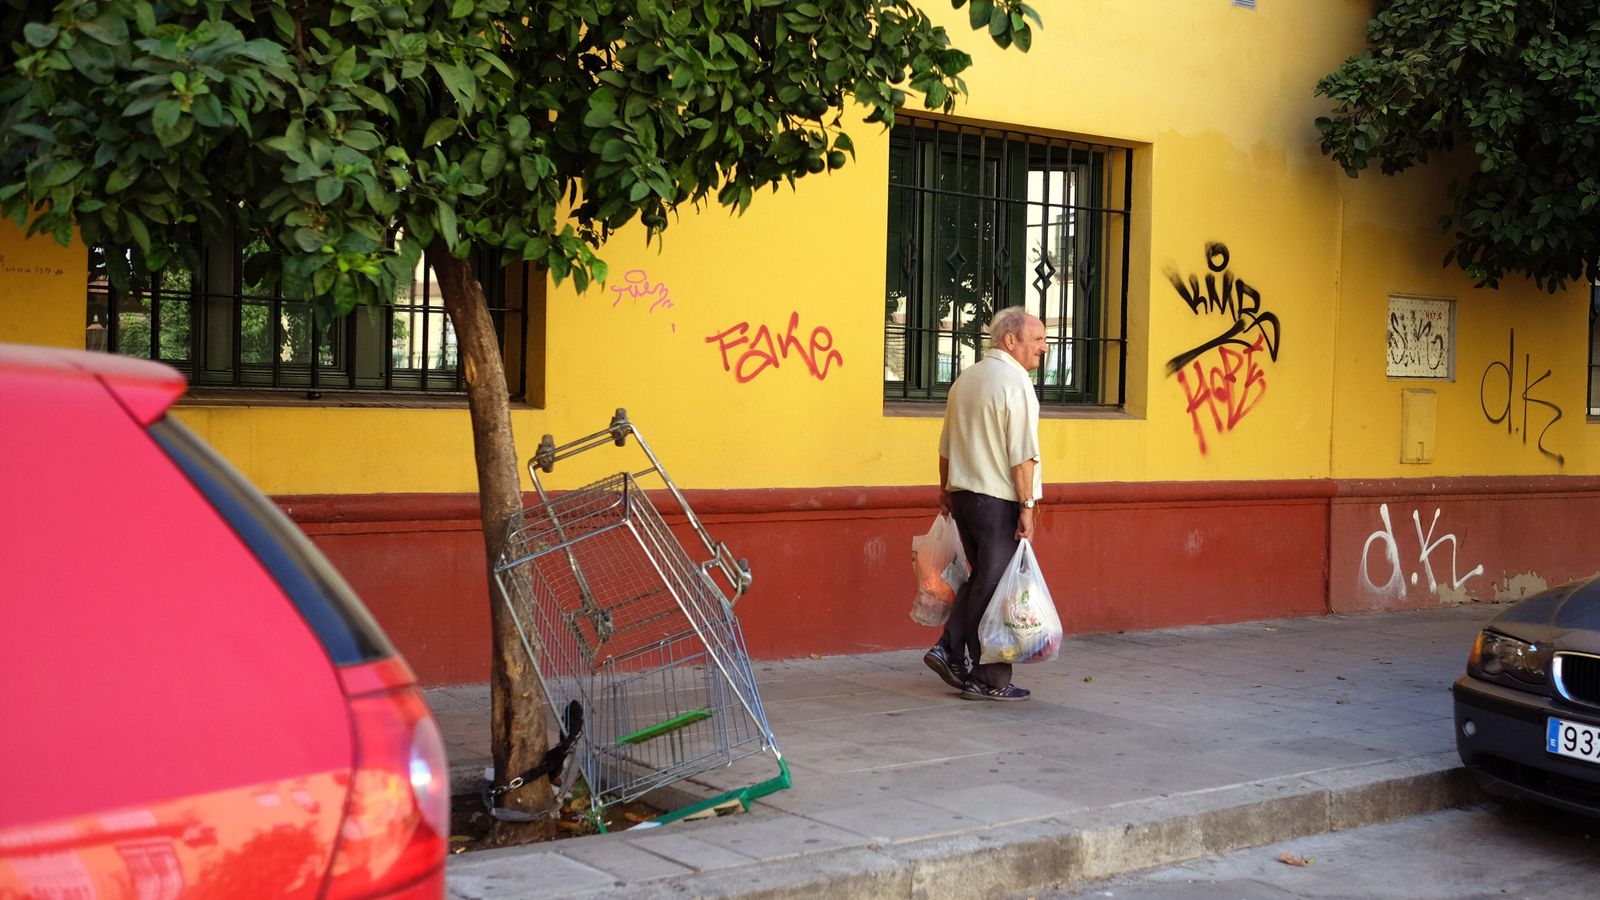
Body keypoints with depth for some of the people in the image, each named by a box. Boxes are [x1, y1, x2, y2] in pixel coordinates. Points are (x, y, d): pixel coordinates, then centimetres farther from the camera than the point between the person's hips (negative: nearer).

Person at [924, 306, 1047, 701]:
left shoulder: (966, 378, 13)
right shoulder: (1016, 383, -12)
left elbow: (947, 443, 20)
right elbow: (1022, 456, -17)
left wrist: (945, 489, 28)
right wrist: (1027, 506, -14)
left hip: (963, 493, 8)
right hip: (999, 501, -8)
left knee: (980, 578, 19)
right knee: (995, 587, -1)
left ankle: (949, 649, 12)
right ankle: (988, 680, 4)